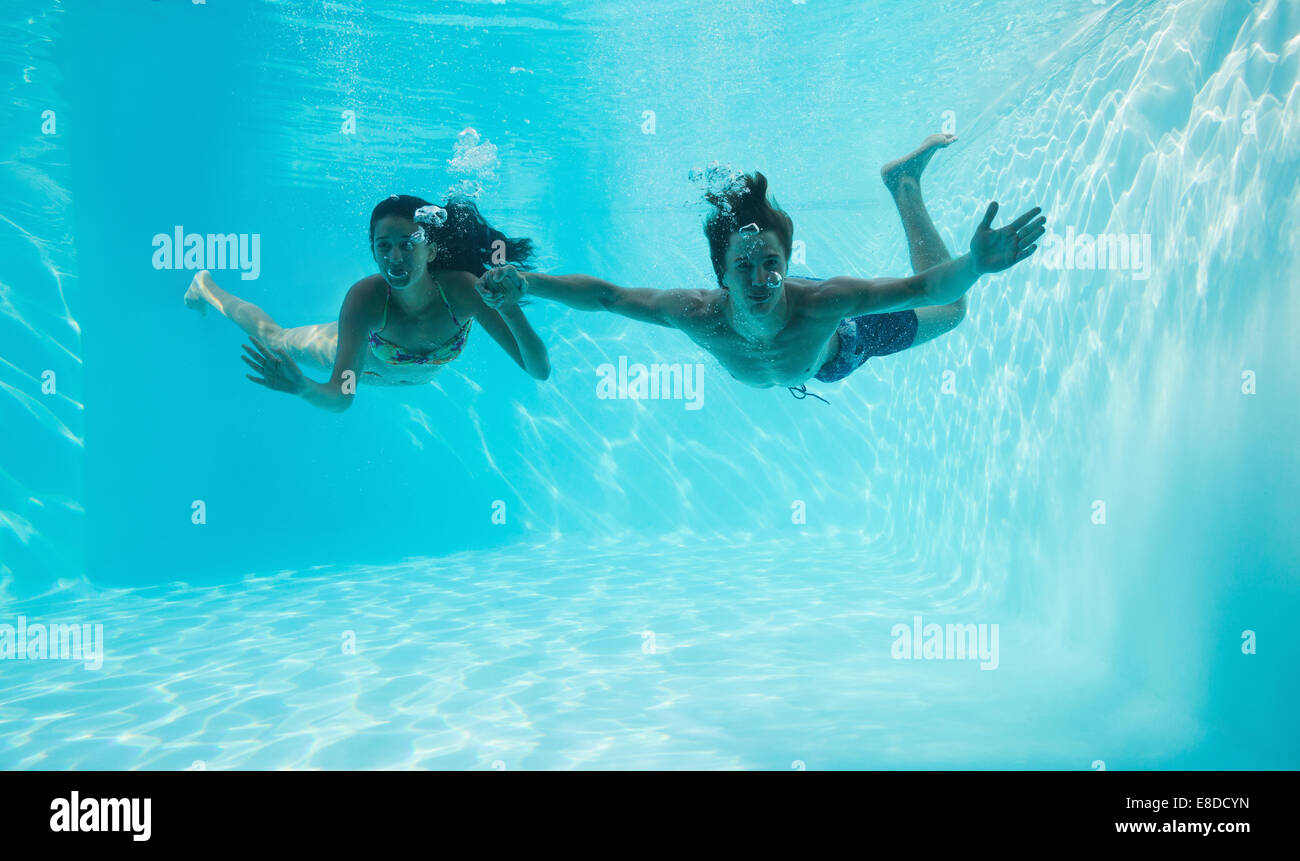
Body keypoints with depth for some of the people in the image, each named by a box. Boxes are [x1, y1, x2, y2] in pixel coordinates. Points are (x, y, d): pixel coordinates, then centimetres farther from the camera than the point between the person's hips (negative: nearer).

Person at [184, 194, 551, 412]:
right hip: (358, 349, -2)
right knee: (273, 337, 25)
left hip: (420, 371, 2)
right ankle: (206, 287, 53)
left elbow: (541, 371, -45)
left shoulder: (464, 290, -42)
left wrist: (512, 313, -62)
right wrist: (303, 388, -68)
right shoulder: (366, 297, -44)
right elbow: (340, 397, -46)